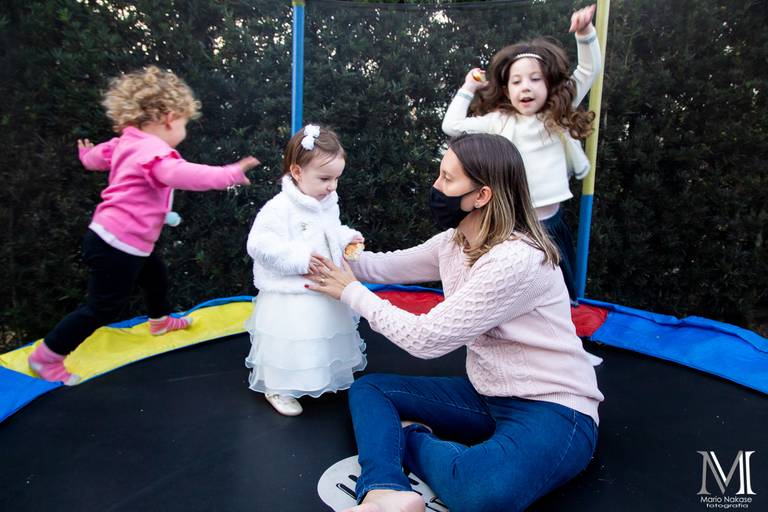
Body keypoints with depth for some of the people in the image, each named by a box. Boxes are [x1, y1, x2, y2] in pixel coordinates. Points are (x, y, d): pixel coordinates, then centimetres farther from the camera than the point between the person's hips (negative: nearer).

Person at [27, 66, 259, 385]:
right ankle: (46, 356, 17)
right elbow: (182, 174, -44)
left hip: (122, 240, 11)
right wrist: (229, 174, -43)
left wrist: (88, 155, 48)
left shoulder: (127, 142, 6)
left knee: (155, 274, 30)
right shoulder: (154, 151, -25)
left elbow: (97, 158, 25)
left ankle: (160, 321, 56)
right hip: (117, 245, -11)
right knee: (104, 309, 2)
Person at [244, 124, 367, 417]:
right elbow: (259, 245, -26)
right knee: (289, 344, 5)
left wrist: (348, 238, 0)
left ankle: (328, 379, 48)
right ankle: (278, 388, 29)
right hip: (290, 298, -8)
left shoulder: (329, 204, 3)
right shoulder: (279, 208, -22)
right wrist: (301, 259, -30)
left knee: (328, 339, 24)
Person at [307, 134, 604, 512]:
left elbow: (426, 338, -23)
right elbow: (388, 265, 13)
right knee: (368, 388, 1)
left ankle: (408, 437, -7)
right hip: (487, 395, 8)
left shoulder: (516, 260, -27)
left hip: (552, 408, -8)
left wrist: (353, 293, -11)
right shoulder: (454, 242, 0)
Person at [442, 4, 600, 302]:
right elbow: (451, 126, -5)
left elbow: (589, 70, 3)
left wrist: (585, 33, -12)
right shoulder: (498, 122, -3)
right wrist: (467, 89, 2)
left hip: (552, 223, 3)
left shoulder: (560, 114, 2)